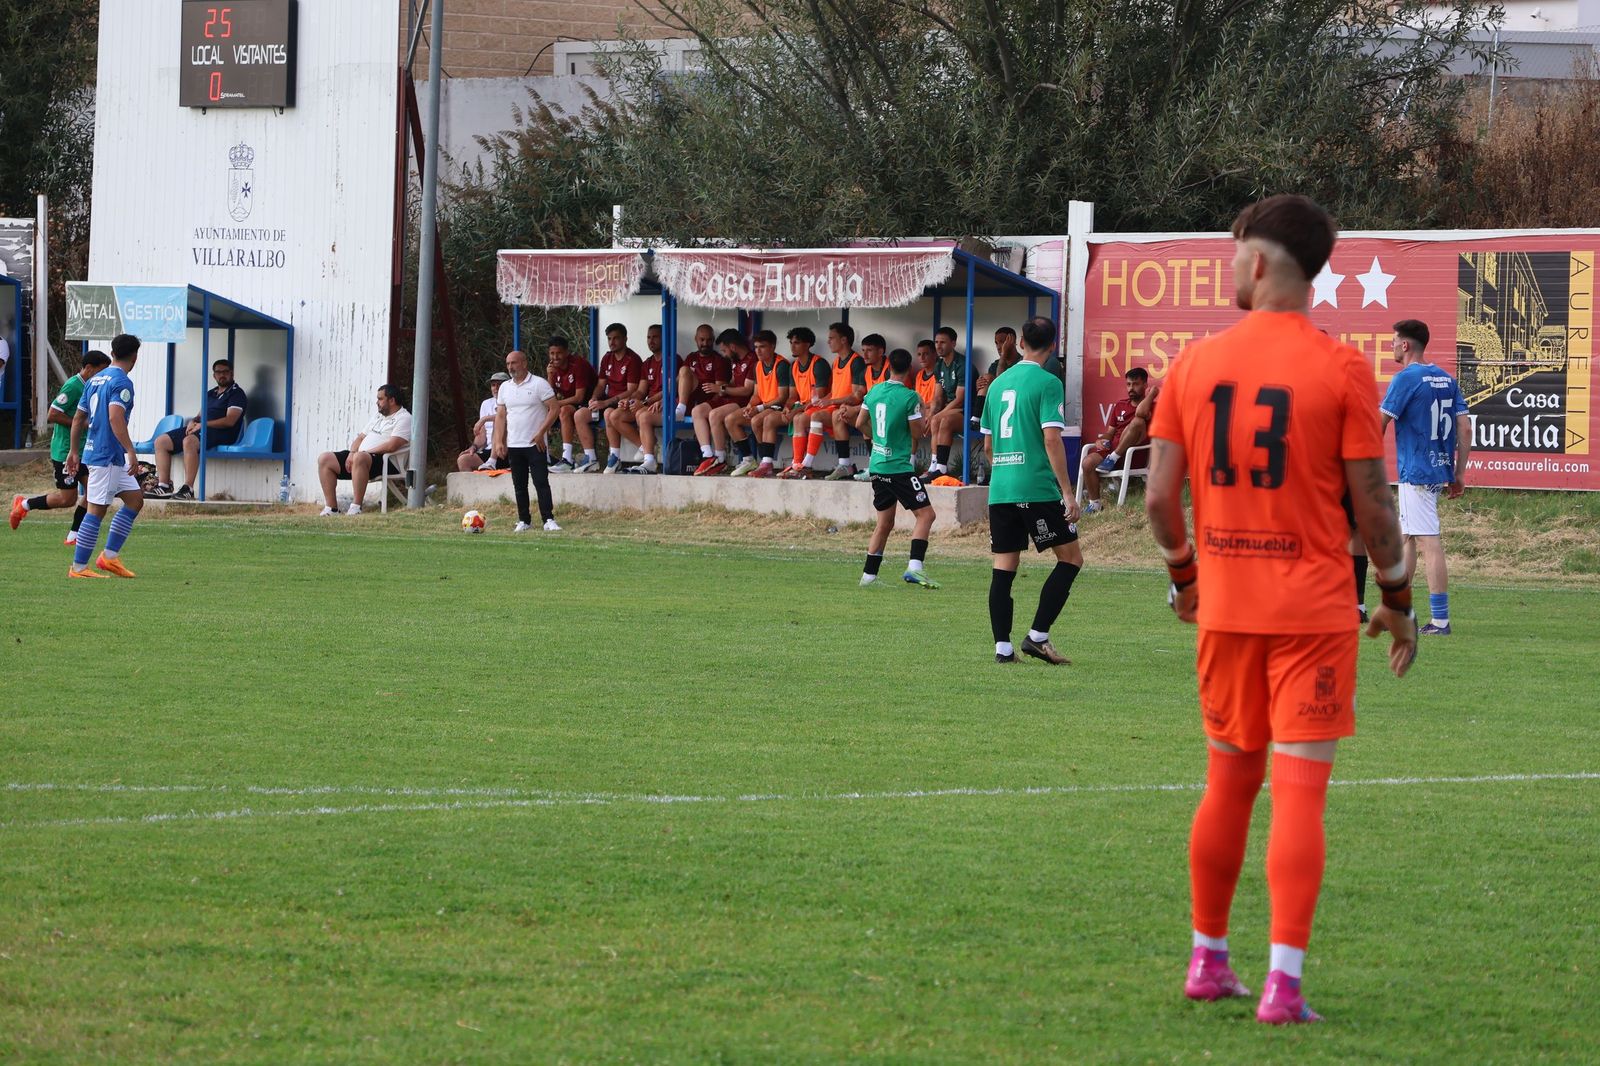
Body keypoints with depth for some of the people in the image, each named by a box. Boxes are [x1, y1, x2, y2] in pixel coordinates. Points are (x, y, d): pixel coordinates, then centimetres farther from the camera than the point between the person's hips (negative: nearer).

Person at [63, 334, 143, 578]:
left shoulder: (95, 380, 15)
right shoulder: (122, 382, -13)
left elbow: (78, 418, 18)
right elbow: (115, 418, -26)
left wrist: (74, 451, 23)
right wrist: (131, 451, -27)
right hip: (108, 455, -9)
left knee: (135, 499, 12)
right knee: (96, 510, -6)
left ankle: (110, 556, 10)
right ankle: (78, 567, -3)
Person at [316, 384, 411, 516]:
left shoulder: (403, 419, -3)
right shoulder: (378, 417, 26)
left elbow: (391, 446, -17)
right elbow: (361, 437, 22)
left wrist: (367, 451, -14)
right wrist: (352, 453, 1)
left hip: (386, 461, -9)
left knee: (360, 458, -42)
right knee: (324, 459, -4)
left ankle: (356, 507, -41)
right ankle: (331, 507, -12)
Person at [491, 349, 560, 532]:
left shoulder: (539, 384, -5)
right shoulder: (505, 388, 12)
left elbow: (553, 409, -8)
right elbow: (500, 416, 13)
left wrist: (541, 433, -15)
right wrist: (499, 442, 3)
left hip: (535, 444, -5)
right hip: (513, 445, 5)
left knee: (541, 482, -11)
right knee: (519, 485, 7)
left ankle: (548, 519, -12)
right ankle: (524, 521, 14)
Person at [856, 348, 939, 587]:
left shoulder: (874, 392, 5)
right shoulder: (909, 397, -14)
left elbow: (860, 423, 14)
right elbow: (917, 433, -9)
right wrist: (923, 417, 9)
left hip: (877, 466, 7)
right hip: (899, 467, -7)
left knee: (885, 523, 16)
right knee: (926, 514, -5)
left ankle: (869, 574, 16)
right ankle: (914, 568, -20)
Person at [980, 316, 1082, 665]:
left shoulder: (999, 383, 13)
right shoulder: (1047, 383, -7)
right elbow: (1051, 440, -14)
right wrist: (1067, 493, -13)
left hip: (1000, 490, 6)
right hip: (1038, 488, -6)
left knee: (1004, 567, 7)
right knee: (1071, 558, 4)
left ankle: (1002, 647, 3)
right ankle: (1038, 636, -4)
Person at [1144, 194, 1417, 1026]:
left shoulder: (1196, 363, 0)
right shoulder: (1341, 370, -8)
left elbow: (1160, 495, 1)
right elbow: (1371, 502, -8)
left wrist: (1183, 574, 19)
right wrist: (1397, 601, 6)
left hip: (1224, 607, 3)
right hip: (1315, 607, -3)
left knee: (1229, 778, 17)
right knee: (1301, 789, -3)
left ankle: (1208, 962, 24)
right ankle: (1283, 985, -8)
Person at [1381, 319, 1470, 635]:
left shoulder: (1406, 379, -11)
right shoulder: (1447, 379, 11)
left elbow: (1379, 425, -12)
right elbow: (1465, 429, 10)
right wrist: (1459, 475, 13)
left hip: (1416, 472, -9)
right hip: (1440, 469, 9)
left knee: (1428, 541, -10)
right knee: (1406, 537, 19)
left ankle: (1440, 620, -14)